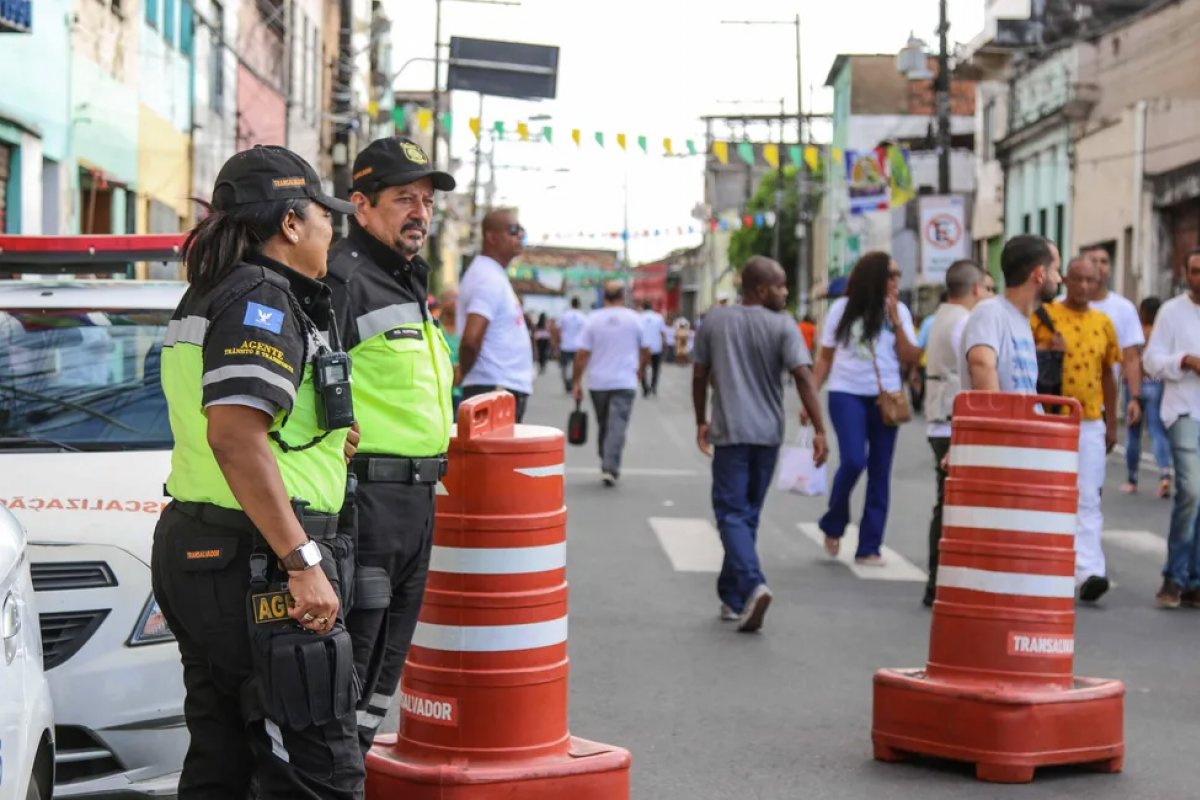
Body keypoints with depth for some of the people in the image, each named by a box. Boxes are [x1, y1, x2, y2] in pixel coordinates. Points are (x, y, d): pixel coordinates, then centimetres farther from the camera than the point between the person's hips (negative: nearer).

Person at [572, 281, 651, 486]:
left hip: (598, 383, 2)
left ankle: (607, 466, 22)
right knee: (617, 426, -6)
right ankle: (610, 468, -17)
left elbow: (582, 354, -4)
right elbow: (645, 351, 9)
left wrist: (577, 382, 2)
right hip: (625, 382, -2)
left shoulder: (593, 319, -2)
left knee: (603, 425, 15)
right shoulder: (634, 318, -1)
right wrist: (640, 369, 27)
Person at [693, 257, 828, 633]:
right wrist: (819, 430, -12)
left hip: (730, 432, -1)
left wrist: (701, 421, 21)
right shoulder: (783, 327, -4)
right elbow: (803, 377, -13)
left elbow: (699, 376, 9)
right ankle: (732, 597, 20)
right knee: (748, 513, 13)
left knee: (732, 513, -3)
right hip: (768, 433, 1)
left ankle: (752, 585, -26)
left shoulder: (715, 321, 3)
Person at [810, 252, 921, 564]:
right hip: (847, 395, -3)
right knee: (853, 461, -18)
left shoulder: (899, 311, 6)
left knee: (880, 473, 2)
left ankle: (869, 547, 8)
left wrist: (896, 322, -9)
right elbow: (825, 357, 7)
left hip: (885, 398, 3)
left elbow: (910, 358, 0)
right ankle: (833, 526, 7)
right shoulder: (843, 309, 2)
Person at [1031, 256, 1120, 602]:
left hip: (1090, 424, 2)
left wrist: (1111, 424, 16)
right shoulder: (1043, 316, -2)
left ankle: (1089, 570, -14)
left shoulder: (1103, 323, 10)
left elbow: (1107, 375, 16)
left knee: (1088, 499, -6)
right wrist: (1045, 352, -17)